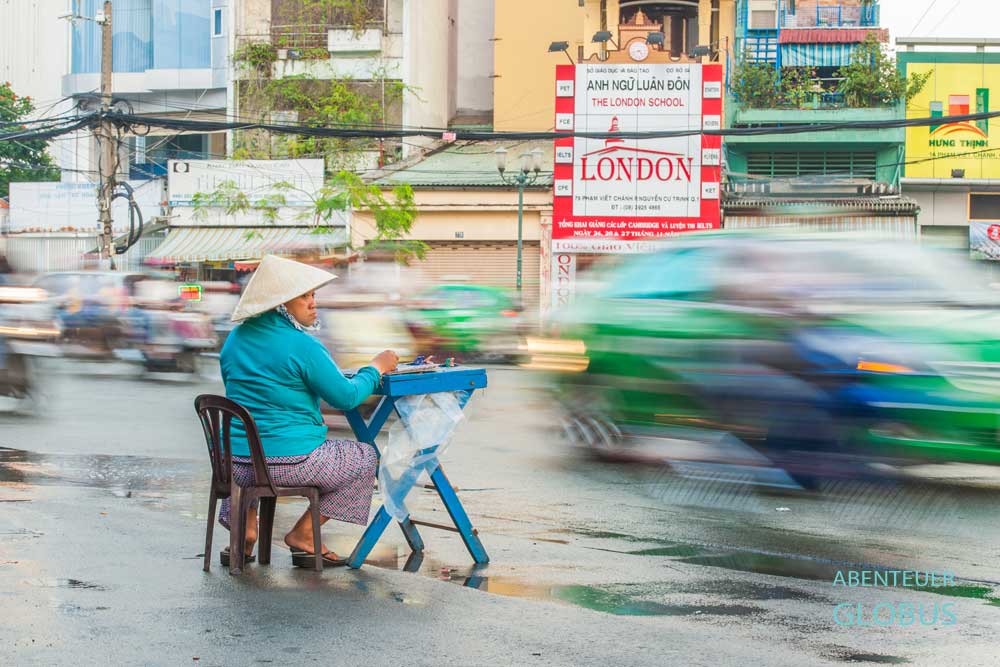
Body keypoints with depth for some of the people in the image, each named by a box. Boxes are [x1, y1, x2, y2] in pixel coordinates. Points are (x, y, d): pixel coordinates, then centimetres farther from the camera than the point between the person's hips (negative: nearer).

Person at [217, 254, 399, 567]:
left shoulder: (235, 339, 8)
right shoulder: (302, 346, -14)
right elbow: (346, 397, -10)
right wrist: (375, 368, 7)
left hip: (234, 463, 7)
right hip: (290, 460, -6)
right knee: (365, 457, 17)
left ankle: (244, 528, 24)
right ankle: (303, 534, 16)